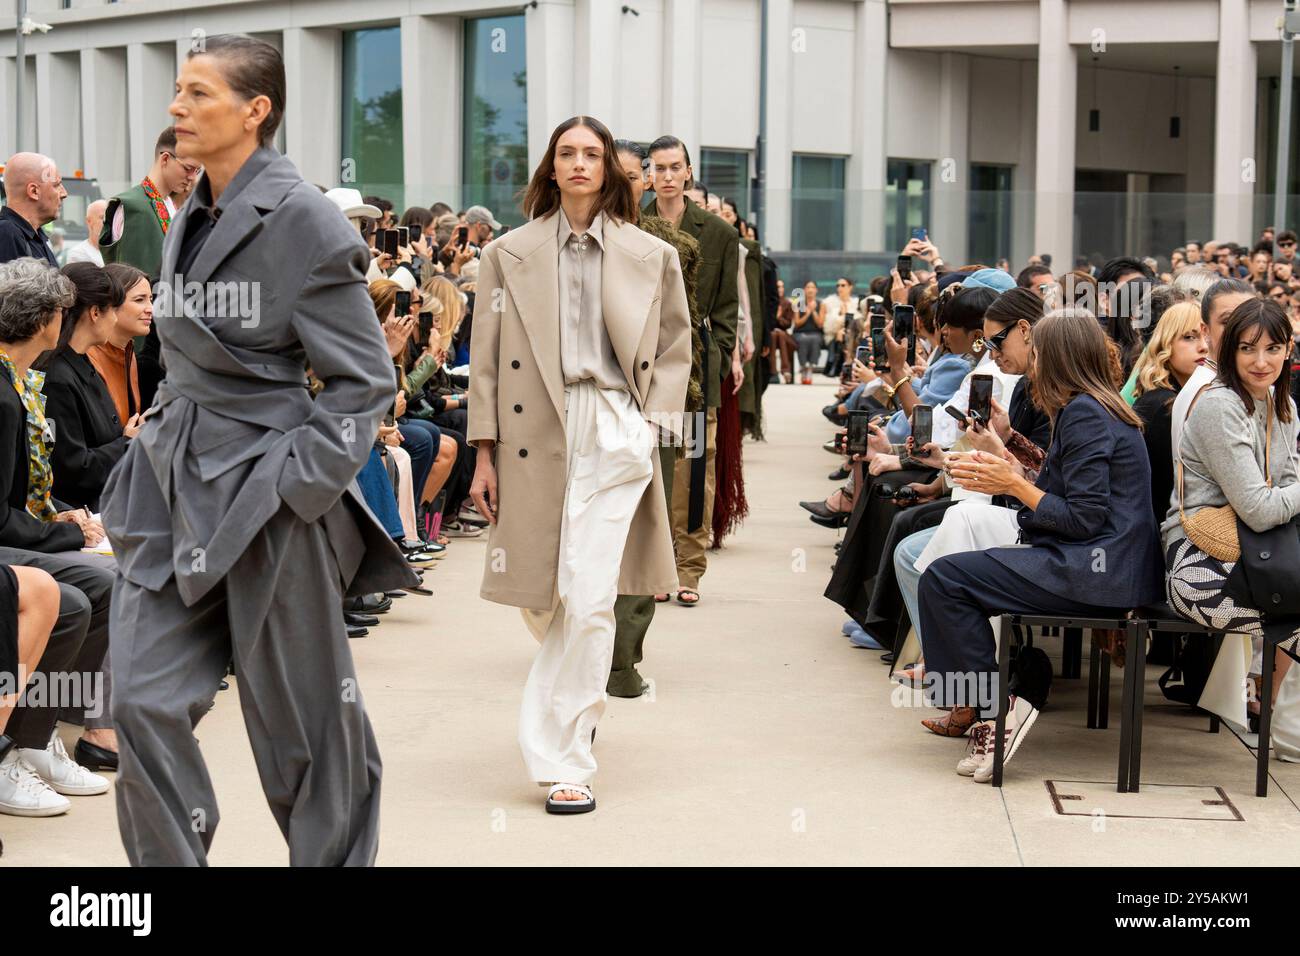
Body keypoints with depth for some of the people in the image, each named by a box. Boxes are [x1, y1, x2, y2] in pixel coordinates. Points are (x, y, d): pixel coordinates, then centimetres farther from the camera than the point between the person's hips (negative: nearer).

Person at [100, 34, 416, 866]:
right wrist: (164, 442, 15)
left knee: (300, 714, 6)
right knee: (145, 699, 1)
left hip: (263, 491, -7)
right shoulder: (191, 220, 11)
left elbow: (363, 380, -12)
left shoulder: (305, 221, -13)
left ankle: (336, 855, 25)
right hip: (174, 484, 7)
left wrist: (296, 483, -16)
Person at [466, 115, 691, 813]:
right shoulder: (510, 254, 8)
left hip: (614, 432, -1)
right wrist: (484, 452, 1)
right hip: (533, 434, 2)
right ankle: (578, 699, 40)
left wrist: (653, 423, 2)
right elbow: (486, 358, 7)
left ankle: (563, 758, -4)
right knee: (537, 597, 9)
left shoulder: (650, 256, 8)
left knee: (588, 598, -11)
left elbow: (674, 348, 16)